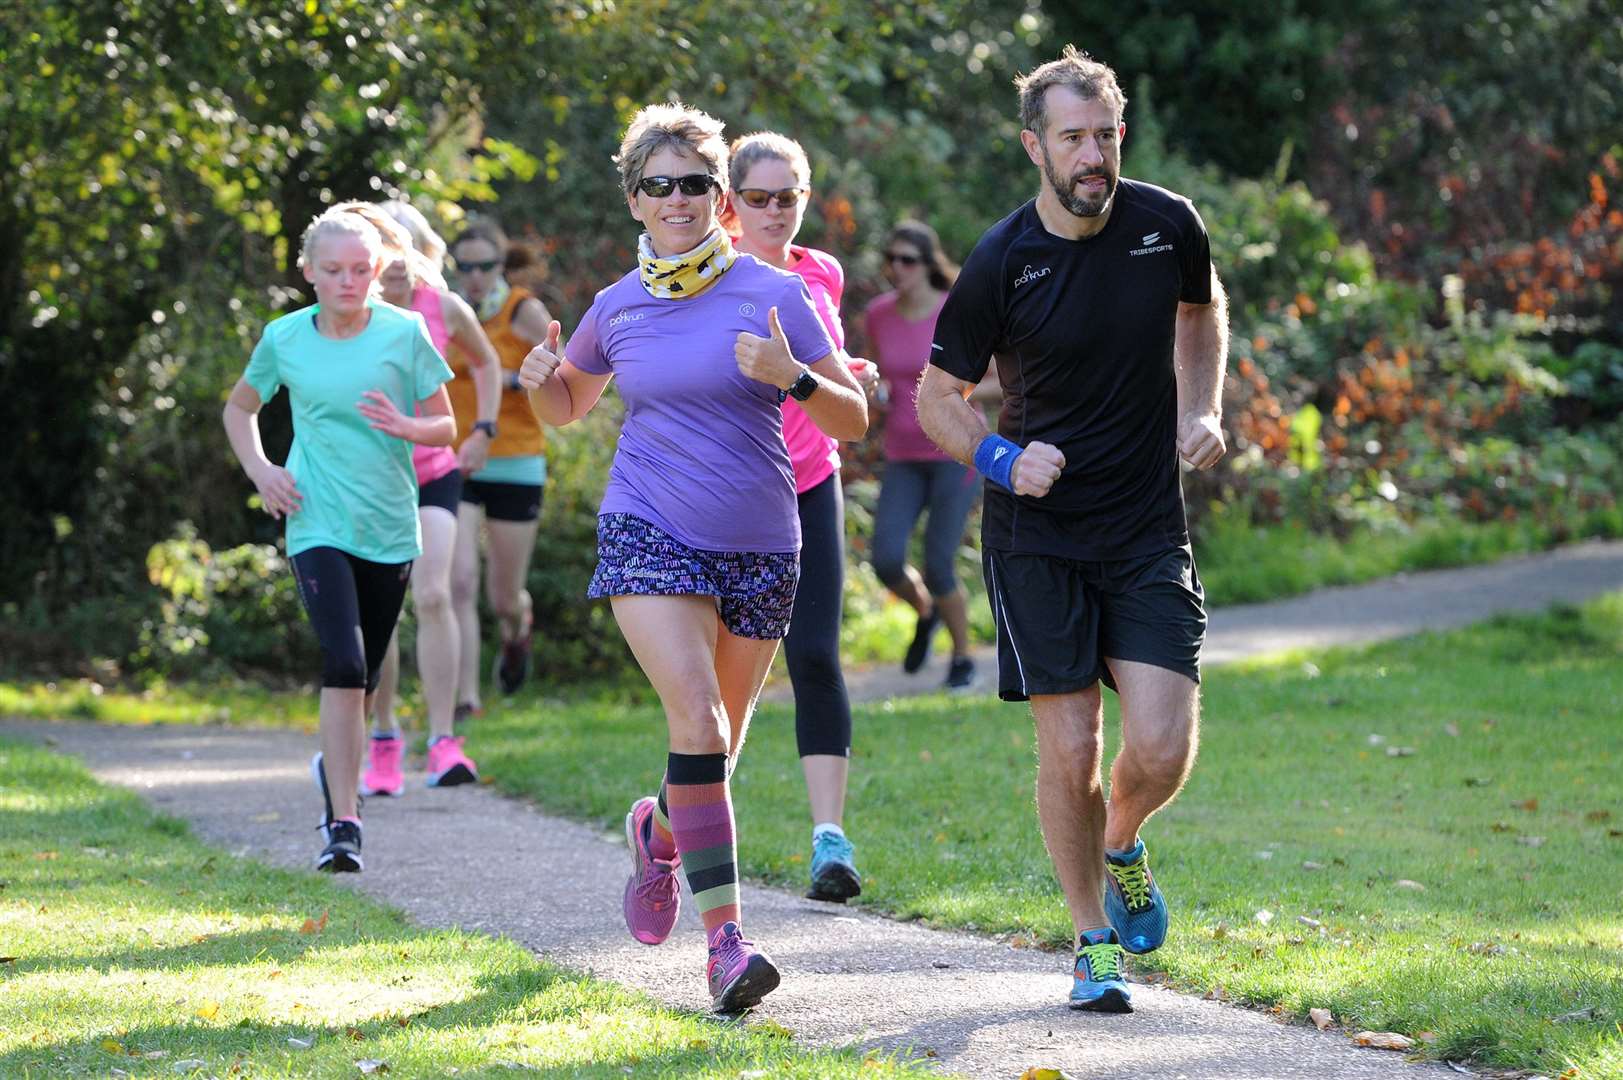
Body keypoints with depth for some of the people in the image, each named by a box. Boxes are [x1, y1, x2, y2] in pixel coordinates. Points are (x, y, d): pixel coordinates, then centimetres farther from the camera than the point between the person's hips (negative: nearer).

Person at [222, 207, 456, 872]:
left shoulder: (404, 333, -1)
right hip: (318, 525, -2)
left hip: (389, 525, 2)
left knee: (362, 676, 12)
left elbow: (446, 428, 3)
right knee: (344, 665, -19)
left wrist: (405, 426, -18)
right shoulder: (285, 338, 1)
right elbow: (240, 408, 18)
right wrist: (259, 470, 2)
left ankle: (336, 769, 43)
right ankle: (343, 826, -19)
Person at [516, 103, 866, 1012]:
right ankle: (726, 940, -21)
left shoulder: (772, 292, -2)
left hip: (758, 544, 1)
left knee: (718, 748, 10)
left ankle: (660, 828, 46)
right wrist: (541, 379, -1)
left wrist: (793, 378, -22)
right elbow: (567, 407, 22)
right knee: (697, 720, -20)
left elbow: (853, 419, -3)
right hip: (649, 534, -1)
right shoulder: (618, 308, 5)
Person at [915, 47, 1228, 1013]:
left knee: (1163, 749, -9)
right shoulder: (1002, 262, -10)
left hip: (1150, 530, 2)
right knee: (1070, 750, -4)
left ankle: (1122, 844, 25)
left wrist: (1203, 410, 4)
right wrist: (1003, 459, -17)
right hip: (1037, 535, -2)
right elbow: (939, 395, 1)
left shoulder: (1168, 226, -3)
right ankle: (1094, 942, 15)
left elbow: (1204, 311, 20)